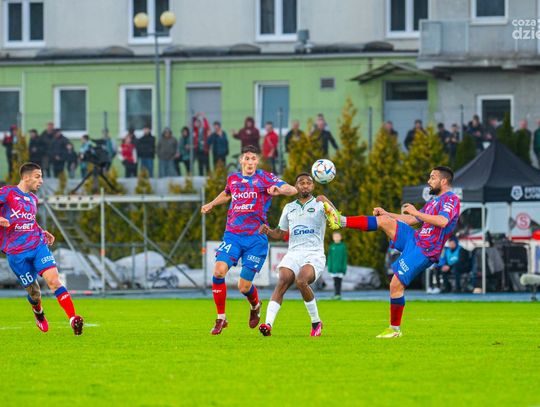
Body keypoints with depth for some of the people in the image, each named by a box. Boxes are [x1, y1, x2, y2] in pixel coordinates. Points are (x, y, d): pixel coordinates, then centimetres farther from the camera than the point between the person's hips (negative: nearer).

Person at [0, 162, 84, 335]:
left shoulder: (33, 198, 18)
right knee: (33, 290, 4)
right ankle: (38, 314, 39)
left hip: (38, 245, 4)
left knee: (53, 280, -17)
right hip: (16, 252, -4)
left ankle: (73, 319, -26)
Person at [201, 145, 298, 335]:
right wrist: (211, 204, 29)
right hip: (232, 235, 3)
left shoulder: (264, 178, -2)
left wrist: (279, 190, -32)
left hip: (256, 238, -3)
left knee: (244, 287, -4)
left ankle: (255, 306, 35)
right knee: (219, 271, -21)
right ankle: (221, 318, -6)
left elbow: (292, 190, -13)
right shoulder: (233, 179, 12)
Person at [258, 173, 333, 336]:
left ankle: (316, 322, -10)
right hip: (293, 254, 3)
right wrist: (268, 231, 5)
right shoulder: (289, 208, 20)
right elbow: (280, 234, 27)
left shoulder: (319, 205, 7)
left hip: (314, 254, -3)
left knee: (301, 281, -30)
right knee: (282, 282, -23)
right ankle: (268, 324, -35)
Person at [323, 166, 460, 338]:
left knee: (396, 285, -11)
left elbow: (443, 221, -29)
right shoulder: (434, 201, 20)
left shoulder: (451, 199, -10)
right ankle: (340, 221, -2)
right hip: (414, 239, 8)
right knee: (383, 220, -5)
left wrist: (416, 213, -21)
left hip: (423, 252, -8)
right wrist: (386, 213, 24)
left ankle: (395, 329, 0)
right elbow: (410, 220, 29)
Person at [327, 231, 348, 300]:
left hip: (341, 268, -1)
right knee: (336, 282, 2)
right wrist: (329, 267, 1)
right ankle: (336, 294, 7)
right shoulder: (331, 247, 4)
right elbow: (329, 258, 7)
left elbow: (345, 258, 2)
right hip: (334, 268, 1)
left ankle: (339, 295, 2)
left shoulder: (343, 246, 0)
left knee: (339, 282, -1)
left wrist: (344, 267, -2)